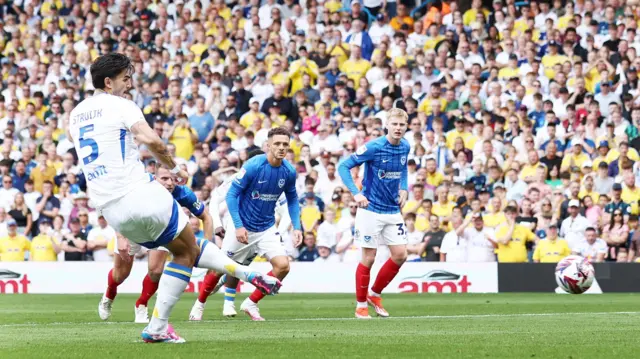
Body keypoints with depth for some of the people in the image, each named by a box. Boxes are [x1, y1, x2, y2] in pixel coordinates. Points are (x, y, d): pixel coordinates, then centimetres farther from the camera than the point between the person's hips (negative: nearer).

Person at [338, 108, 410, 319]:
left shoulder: (405, 147, 1)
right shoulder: (373, 147, -17)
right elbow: (343, 167, -14)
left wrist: (404, 189, 5)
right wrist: (356, 193, -24)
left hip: (393, 210, 6)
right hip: (371, 210, -6)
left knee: (400, 255, 1)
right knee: (369, 258, -2)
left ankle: (375, 294, 20)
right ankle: (361, 305, 12)